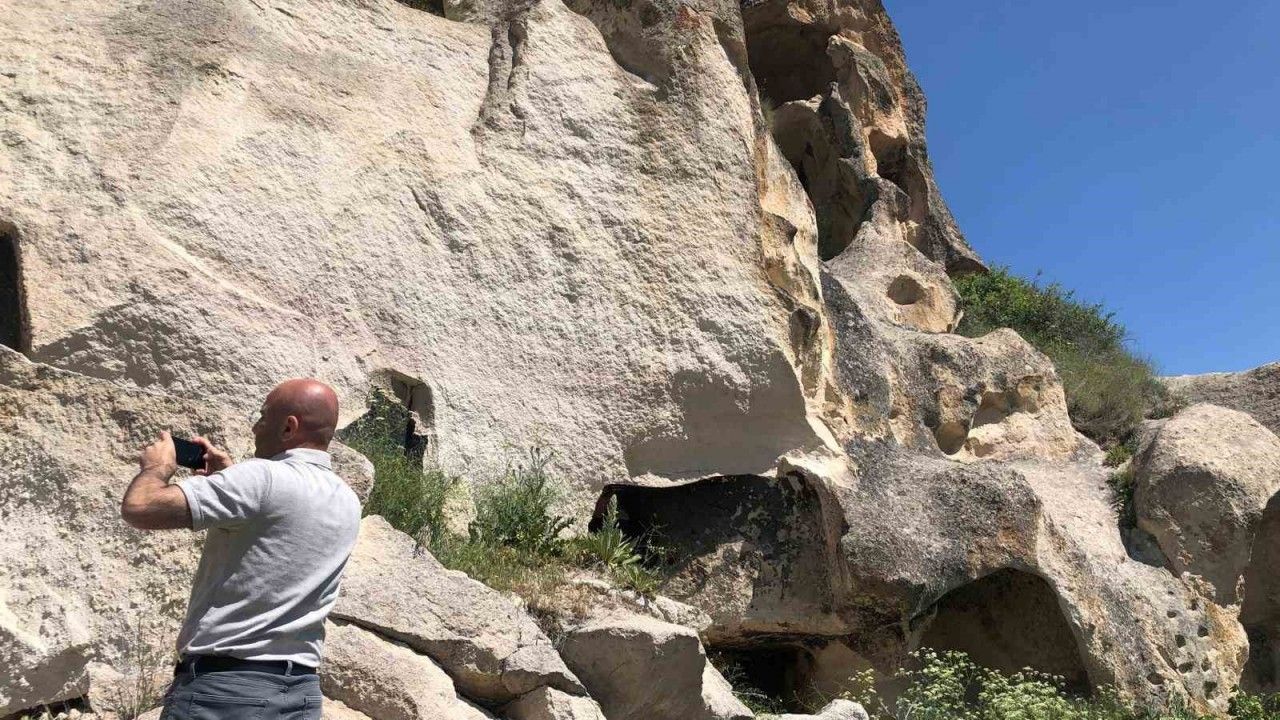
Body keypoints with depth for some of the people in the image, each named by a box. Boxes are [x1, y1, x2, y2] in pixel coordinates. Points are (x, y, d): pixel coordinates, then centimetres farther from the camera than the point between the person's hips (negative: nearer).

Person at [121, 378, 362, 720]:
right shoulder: (348, 504, 7)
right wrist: (231, 478, 20)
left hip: (223, 687, -7)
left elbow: (139, 508, -18)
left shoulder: (263, 477, -17)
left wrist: (158, 465, 2)